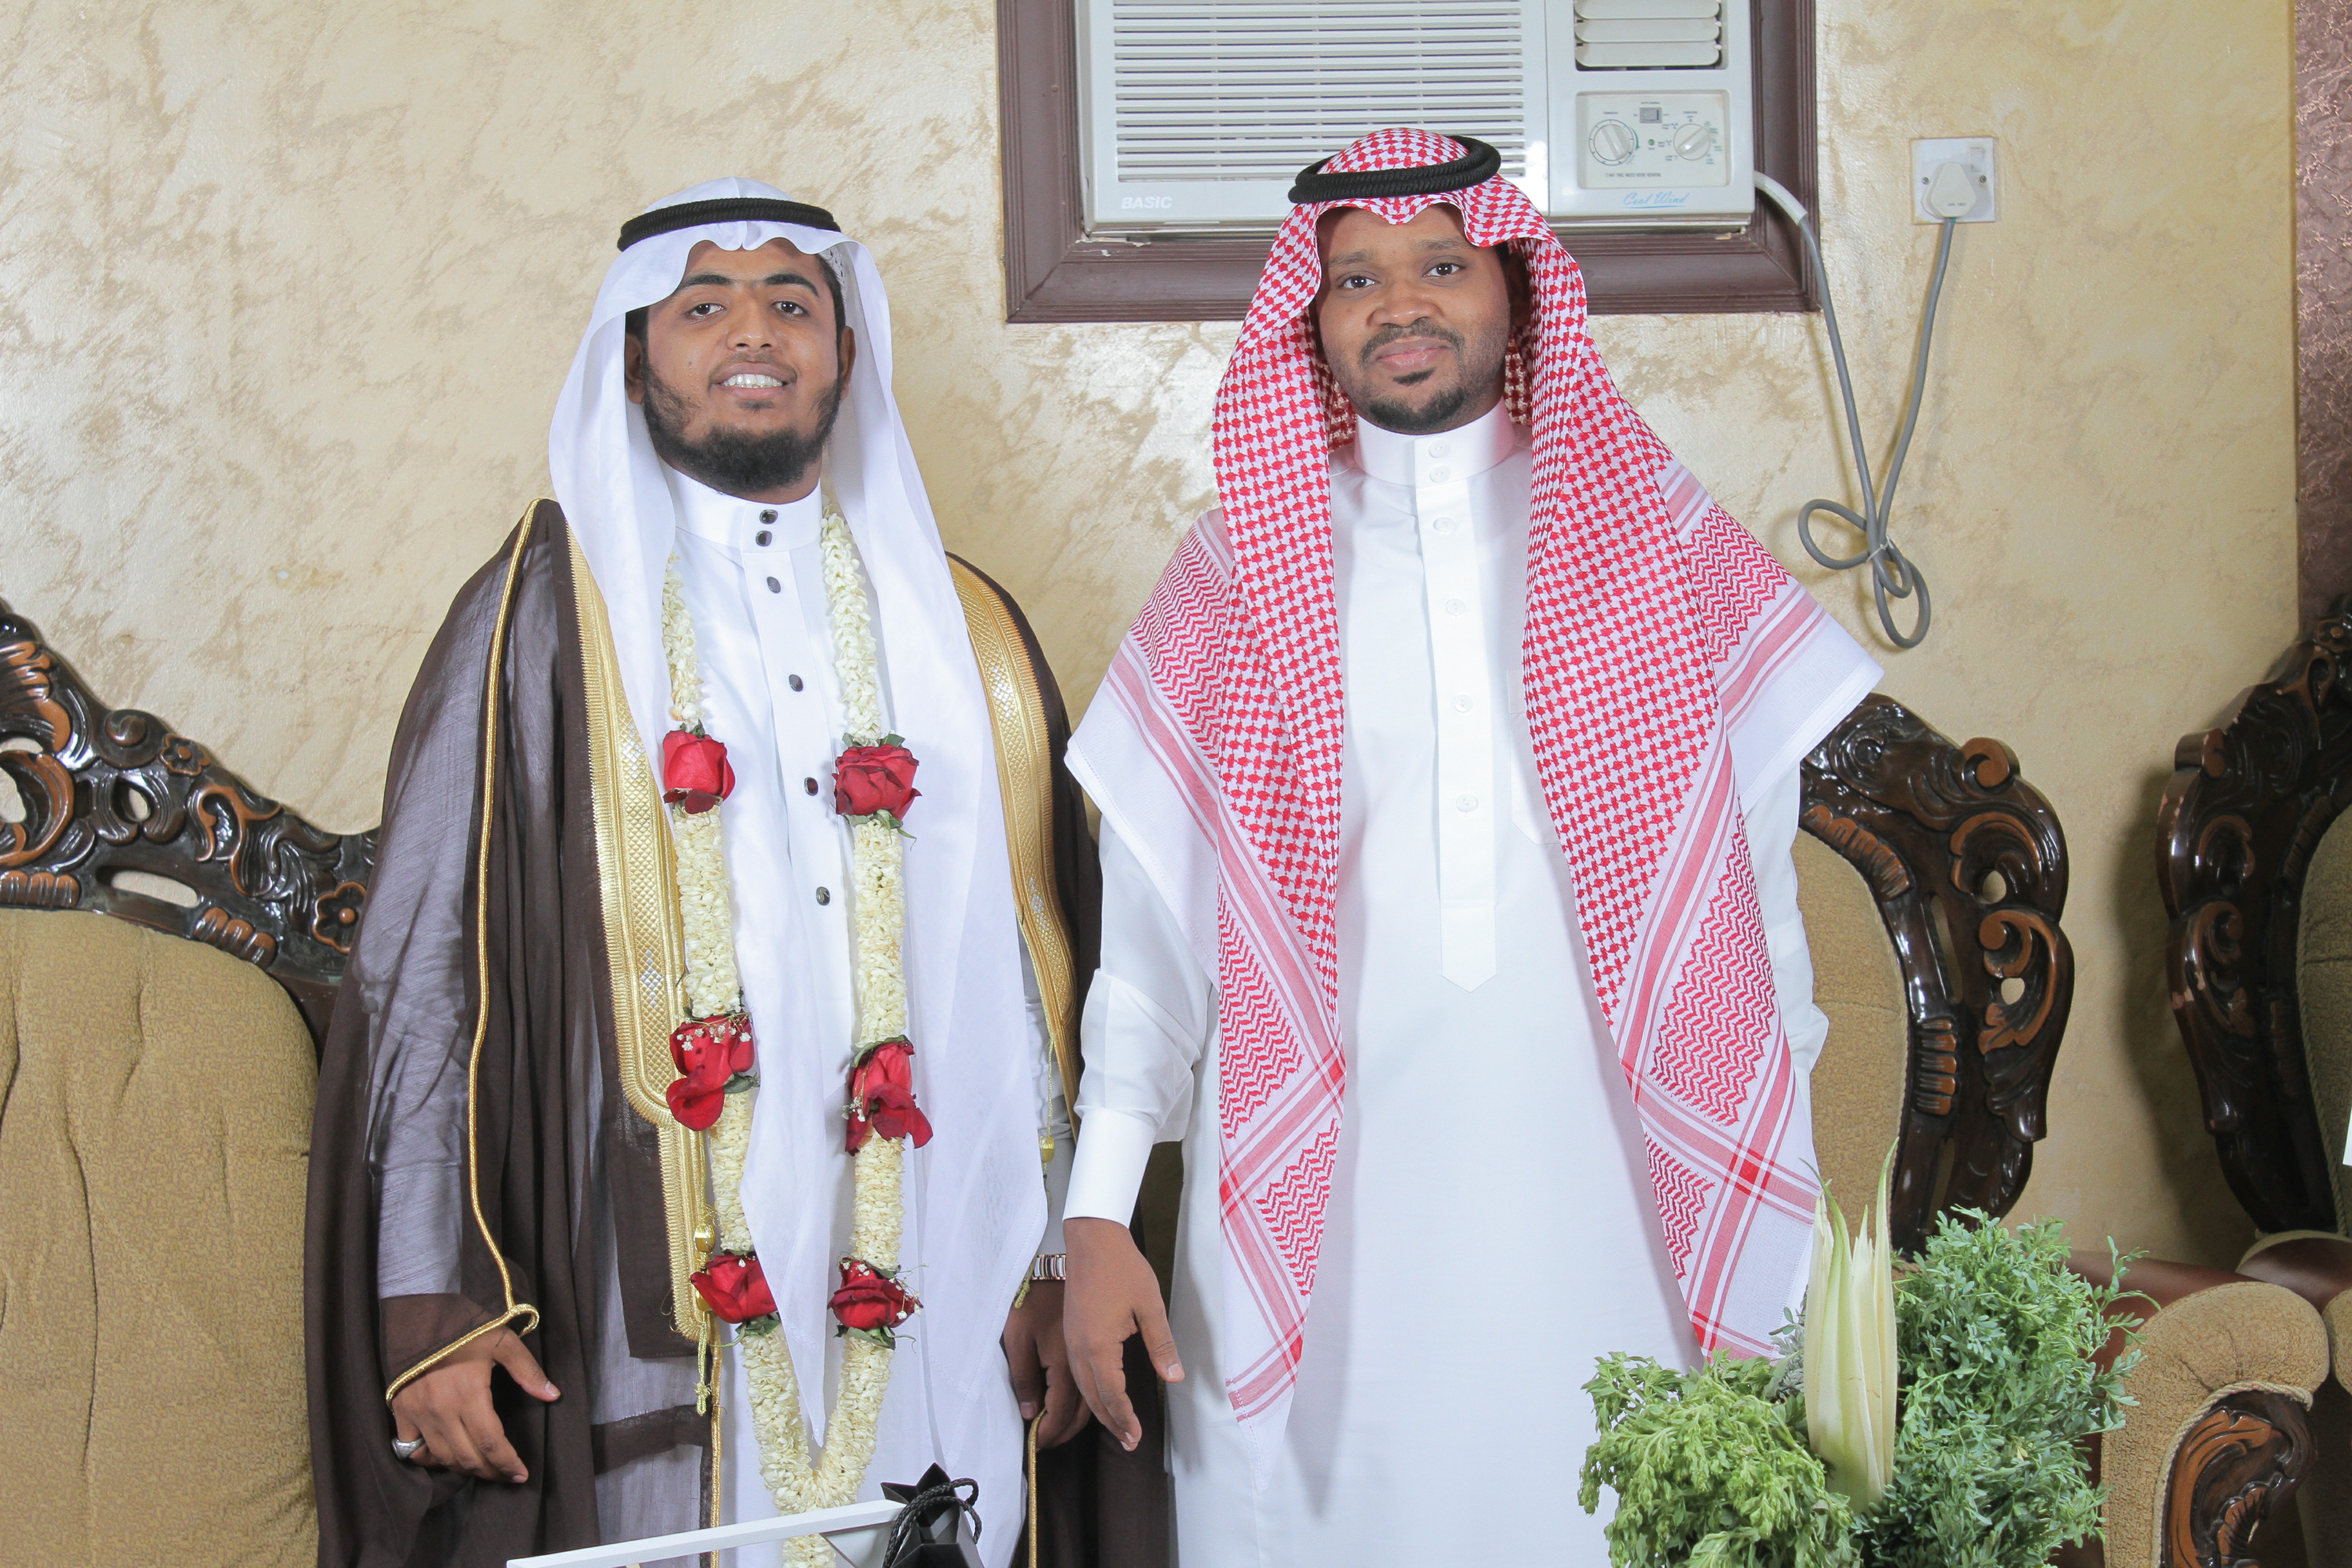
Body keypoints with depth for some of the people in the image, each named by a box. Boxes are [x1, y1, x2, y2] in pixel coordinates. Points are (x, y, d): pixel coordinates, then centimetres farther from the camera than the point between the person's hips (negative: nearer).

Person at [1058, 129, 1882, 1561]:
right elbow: (1153, 914, 3)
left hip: (1608, 1196, 0)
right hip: (1327, 1203, 0)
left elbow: (1755, 874, 5)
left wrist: (1779, 1198, 2)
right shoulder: (1245, 568, 5)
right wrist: (1099, 1215, -3)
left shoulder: (1654, 534, 5)